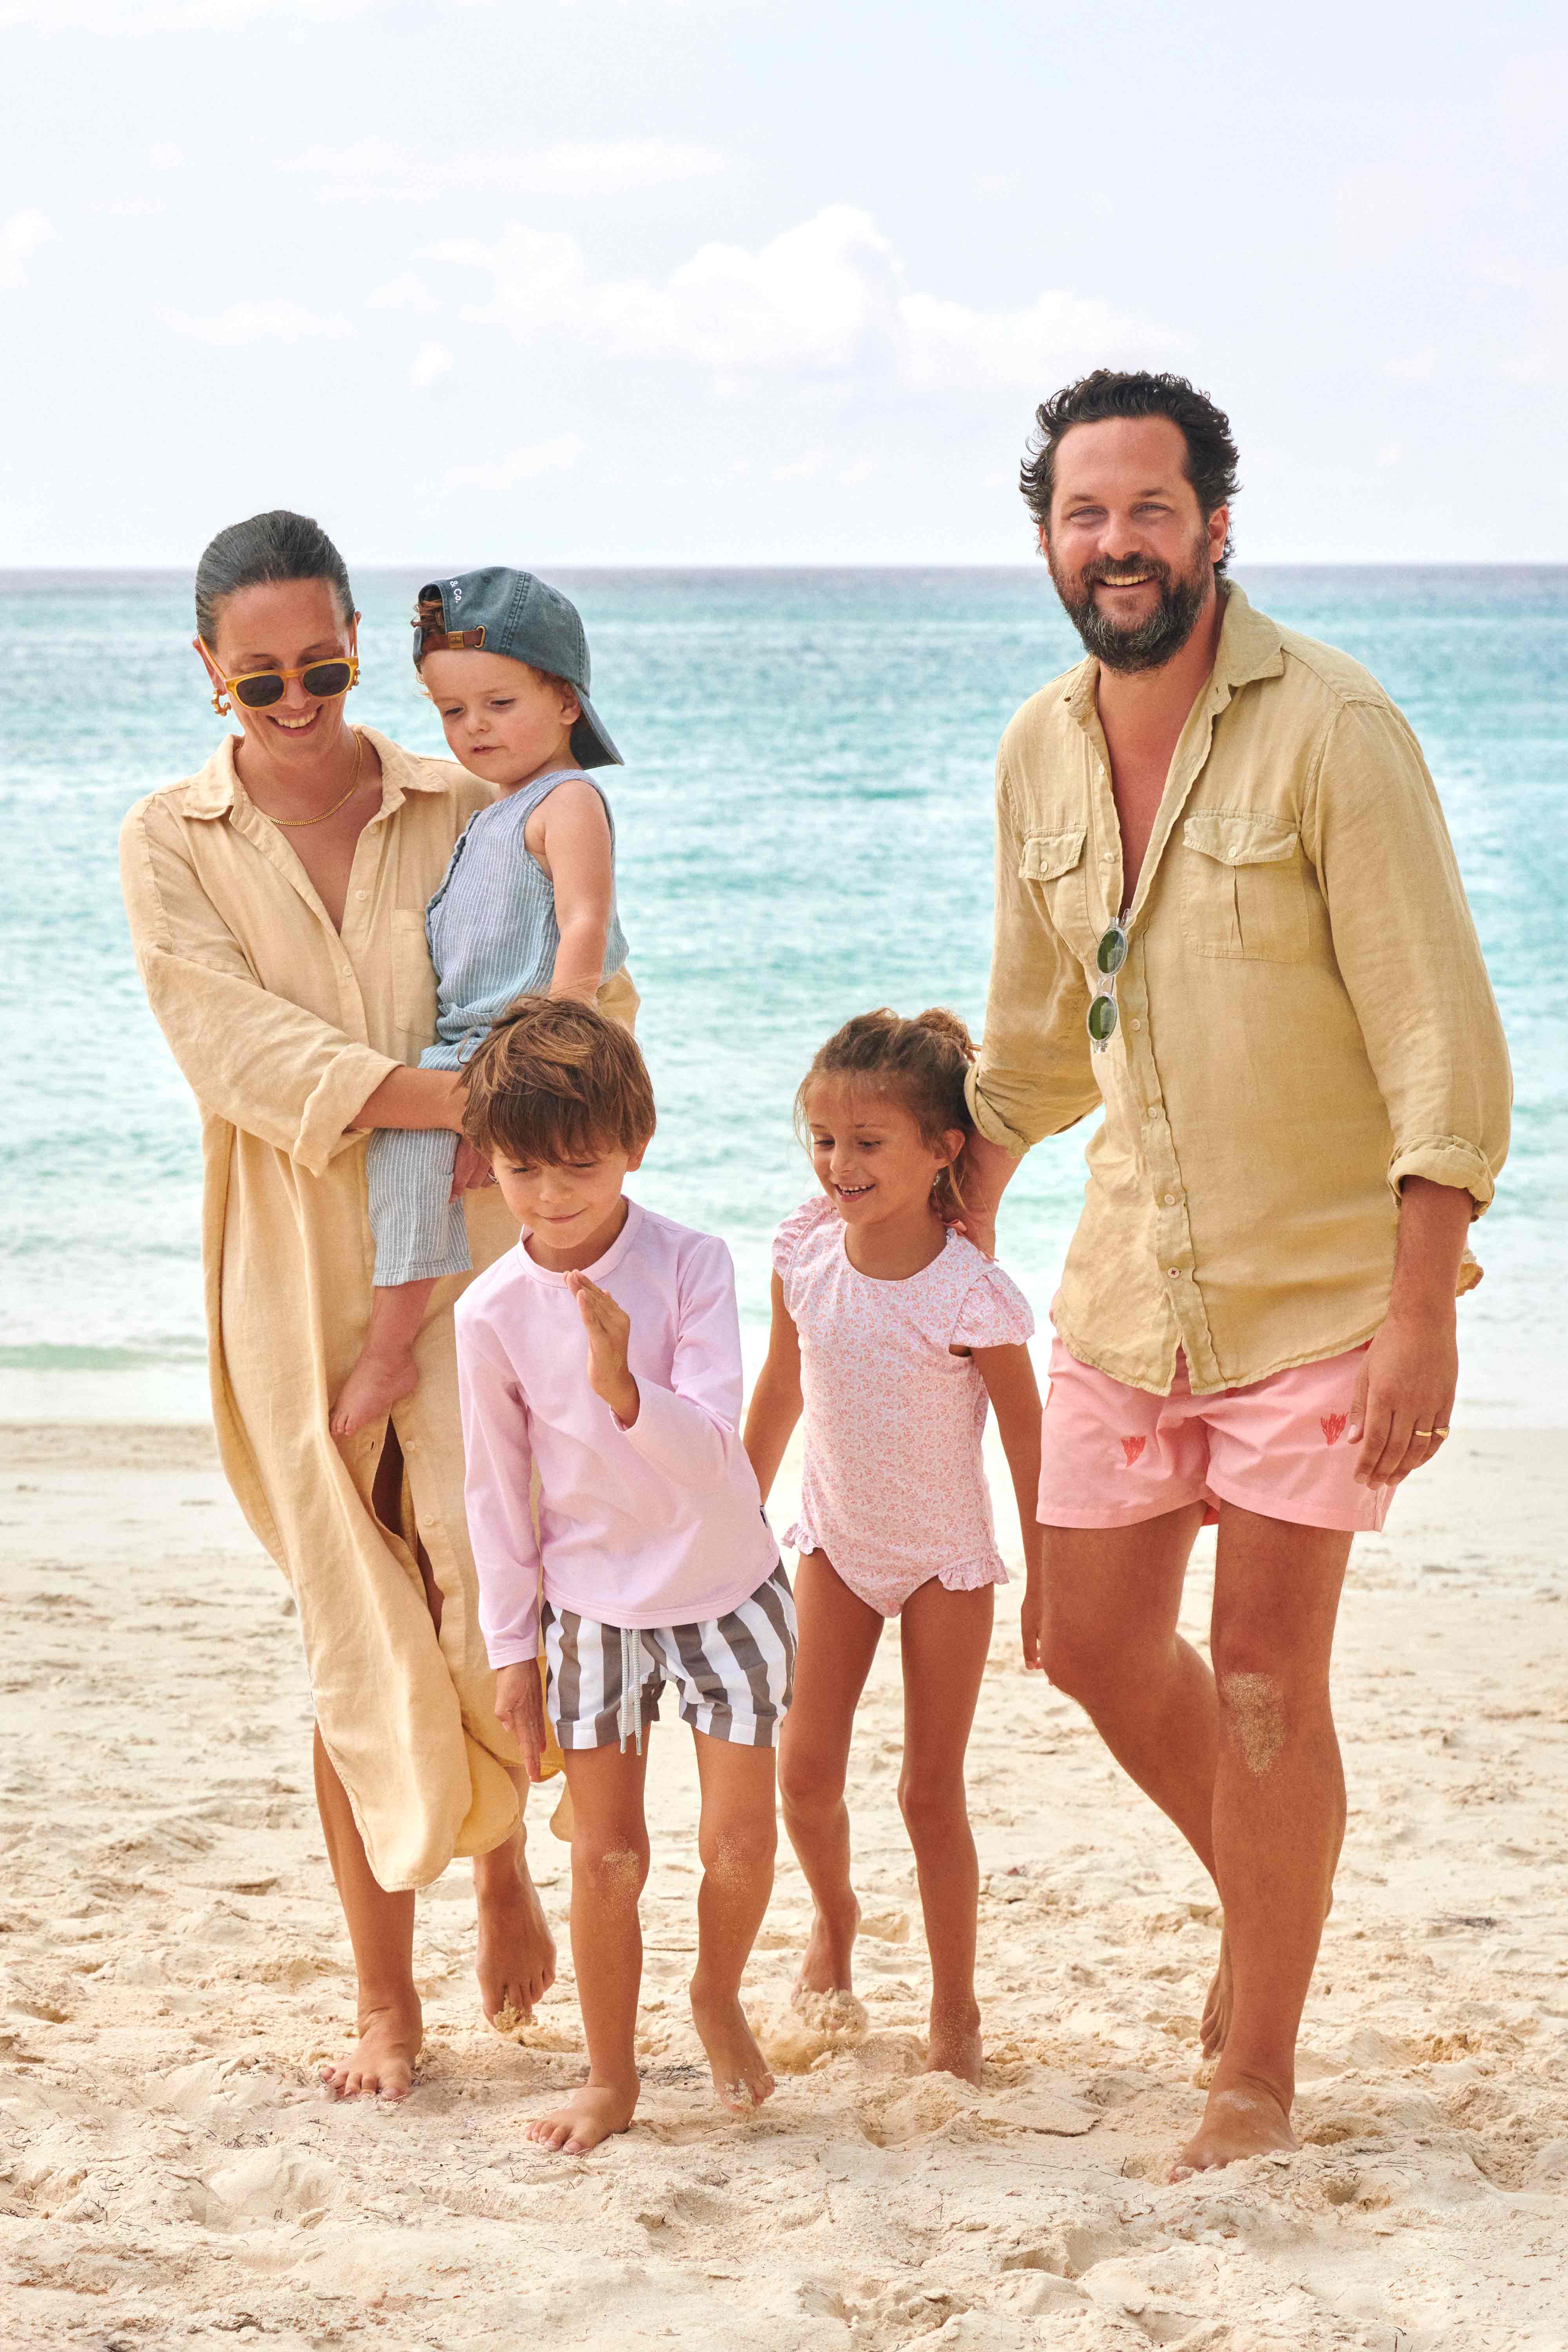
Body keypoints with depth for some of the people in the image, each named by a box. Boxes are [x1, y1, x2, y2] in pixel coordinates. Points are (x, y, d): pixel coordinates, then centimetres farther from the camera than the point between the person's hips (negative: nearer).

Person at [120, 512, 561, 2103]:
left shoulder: (461, 809, 5)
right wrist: (444, 1096, -25)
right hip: (295, 1285, 0)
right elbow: (231, 1042, -13)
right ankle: (384, 1998, 16)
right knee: (354, 1642, 3)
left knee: (491, 1590, -11)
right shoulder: (171, 845, 1)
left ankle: (501, 1858, 21)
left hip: (466, 1256, 0)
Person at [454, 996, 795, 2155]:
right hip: (594, 1609, 1)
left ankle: (720, 1996, 28)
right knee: (606, 1857, 3)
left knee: (739, 1843, -3)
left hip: (727, 1591, -1)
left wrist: (626, 1386, -41)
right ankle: (611, 2078, 20)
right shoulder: (494, 1312, -10)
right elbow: (498, 1488, 0)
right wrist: (510, 1647, 3)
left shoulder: (692, 1264, -15)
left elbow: (714, 1450, -22)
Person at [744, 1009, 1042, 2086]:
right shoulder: (806, 1251, -11)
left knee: (932, 1790, 1)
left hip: (945, 1560, -3)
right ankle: (835, 1919, 32)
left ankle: (956, 2009, 15)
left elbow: (1026, 1431, -12)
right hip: (836, 1544, 4)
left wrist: (1045, 1575, -7)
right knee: (806, 1770, 1)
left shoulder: (970, 1292, -24)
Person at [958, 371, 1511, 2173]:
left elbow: (1440, 1036, -17)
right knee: (1092, 1645, 10)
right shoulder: (1041, 754, 4)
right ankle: (1266, 1893, 38)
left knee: (1262, 1677, -3)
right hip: (1129, 1281, 6)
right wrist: (959, 1229, 18)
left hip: (1324, 1282, -6)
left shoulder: (1329, 729, -16)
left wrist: (1421, 1312, -21)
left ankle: (1260, 2072, 14)